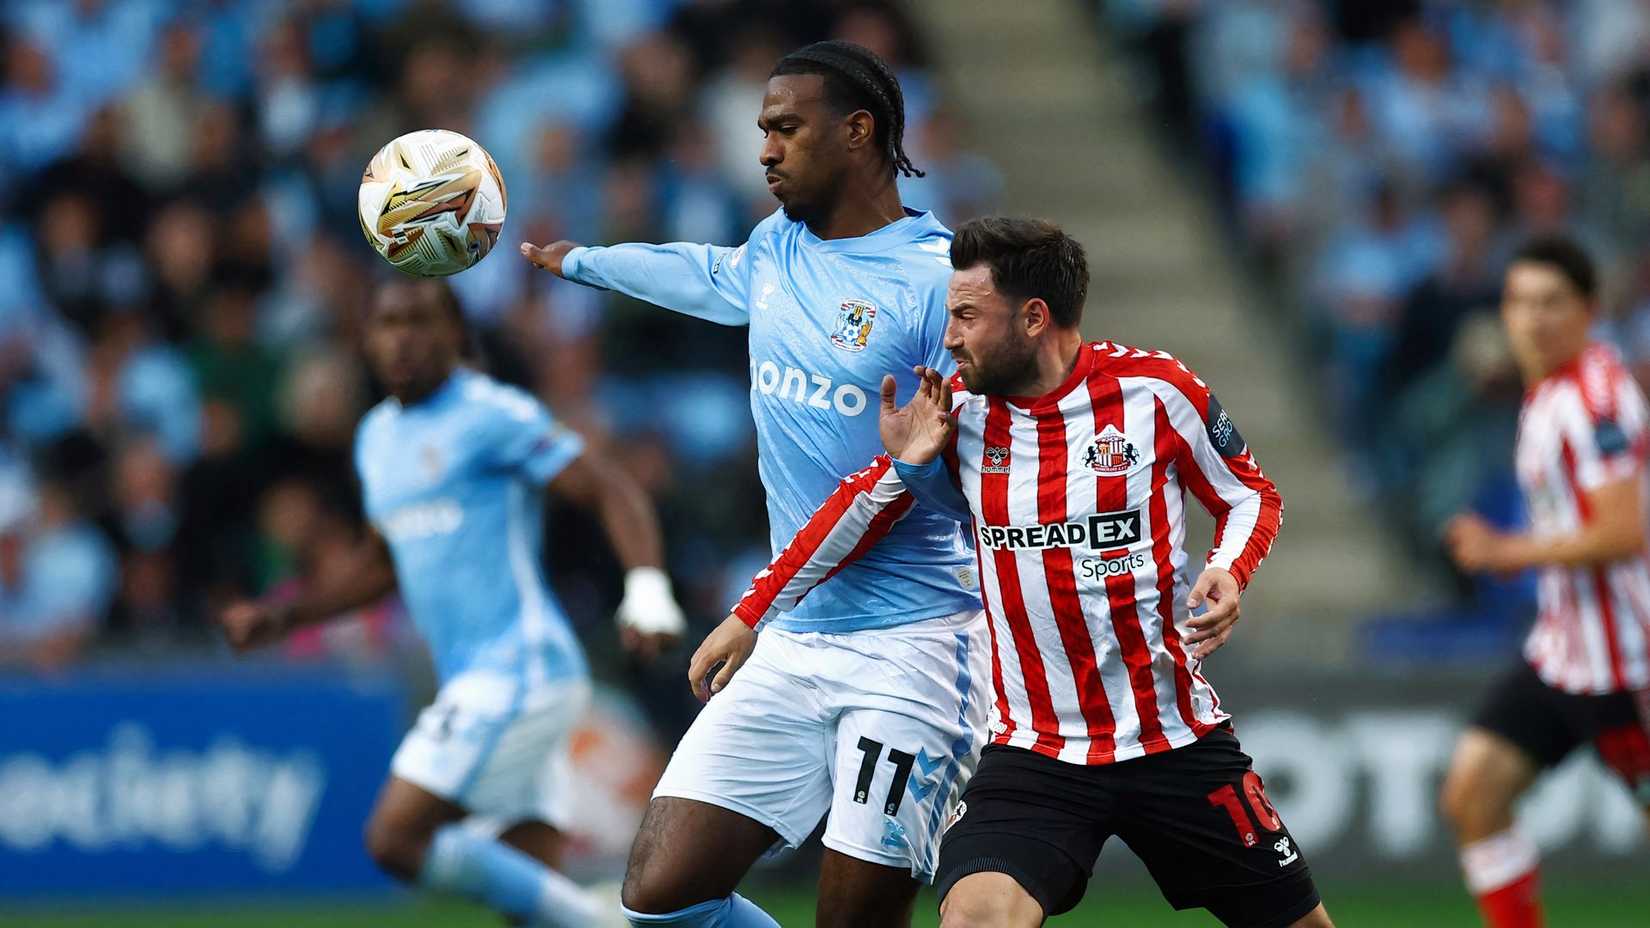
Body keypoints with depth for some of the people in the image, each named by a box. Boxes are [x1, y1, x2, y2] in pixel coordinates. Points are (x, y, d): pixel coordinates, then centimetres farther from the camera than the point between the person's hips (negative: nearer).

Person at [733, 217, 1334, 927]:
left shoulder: (1155, 390, -8)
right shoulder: (960, 409, 0)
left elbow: (1252, 497, 5)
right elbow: (862, 507, 12)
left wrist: (1228, 575, -15)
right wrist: (750, 615, 7)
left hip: (1178, 743, 0)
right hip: (1035, 754, 1)